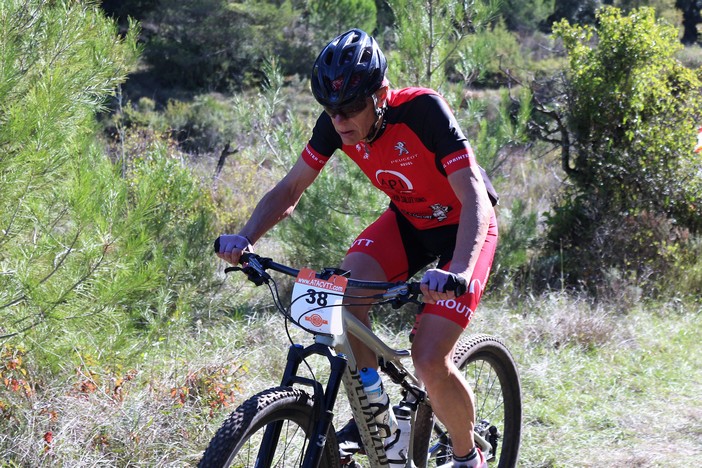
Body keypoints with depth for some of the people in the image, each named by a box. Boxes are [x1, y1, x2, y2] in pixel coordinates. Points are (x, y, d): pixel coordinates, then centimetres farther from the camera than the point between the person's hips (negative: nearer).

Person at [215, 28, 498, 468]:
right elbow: (290, 190, -7)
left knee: (430, 361, -18)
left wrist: (458, 272, -53)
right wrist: (245, 238, -25)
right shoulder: (337, 124, -16)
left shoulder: (422, 110, -32)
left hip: (461, 226, -5)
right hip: (408, 220, 5)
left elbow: (475, 196, -37)